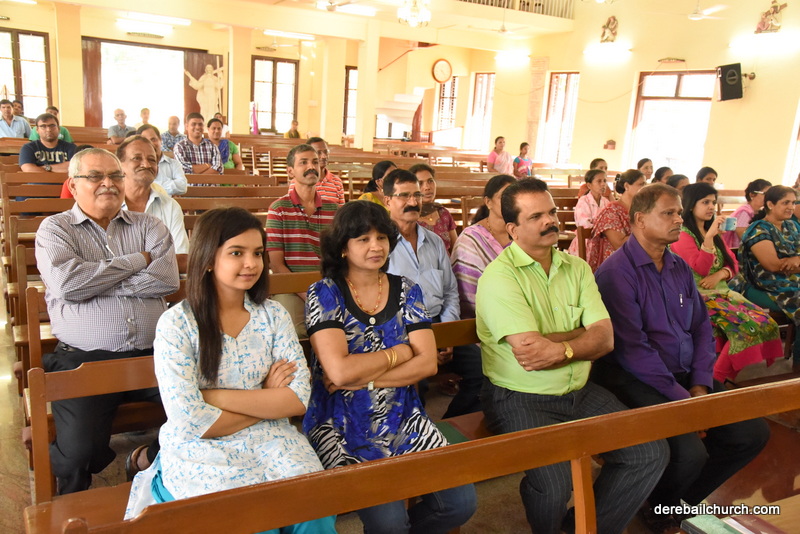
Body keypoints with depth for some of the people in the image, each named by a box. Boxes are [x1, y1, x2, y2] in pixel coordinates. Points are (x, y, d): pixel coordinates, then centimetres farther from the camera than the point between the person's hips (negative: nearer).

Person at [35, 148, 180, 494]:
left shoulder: (149, 227, 15)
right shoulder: (54, 229, 10)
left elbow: (166, 280, -4)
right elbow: (66, 283, -11)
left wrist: (95, 282, -6)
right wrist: (137, 261, -4)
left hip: (152, 354, 2)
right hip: (83, 360, -2)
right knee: (79, 452, -21)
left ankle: (154, 460, 13)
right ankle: (73, 508, 17)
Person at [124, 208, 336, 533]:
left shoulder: (273, 315, 2)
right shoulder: (176, 324, -9)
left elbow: (299, 400, -6)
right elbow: (192, 423, -14)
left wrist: (218, 397, -14)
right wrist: (267, 400, -6)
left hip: (271, 443, 3)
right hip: (201, 452, -2)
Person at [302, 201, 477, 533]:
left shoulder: (407, 290, 5)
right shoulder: (324, 294, -6)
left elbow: (428, 363, -4)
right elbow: (339, 371, -18)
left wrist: (362, 378, -13)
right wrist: (401, 351, -8)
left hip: (402, 420, 4)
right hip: (344, 429, -4)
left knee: (461, 502, -8)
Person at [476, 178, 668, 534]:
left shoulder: (577, 267, 7)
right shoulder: (499, 276, -13)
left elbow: (605, 338, -3)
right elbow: (529, 350, -22)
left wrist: (560, 348, -21)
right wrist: (582, 336, -11)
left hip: (580, 392, 7)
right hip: (519, 398, -6)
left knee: (651, 453, -2)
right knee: (554, 482, -27)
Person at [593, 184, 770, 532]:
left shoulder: (679, 267, 12)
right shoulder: (616, 272, -14)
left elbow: (701, 328, 12)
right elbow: (633, 350, -20)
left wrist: (700, 386, -2)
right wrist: (682, 399, -17)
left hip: (684, 376, 8)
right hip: (634, 381, -8)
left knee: (753, 432, 0)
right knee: (689, 452, -26)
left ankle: (685, 496, 20)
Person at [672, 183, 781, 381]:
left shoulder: (714, 232, 18)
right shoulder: (681, 234, -8)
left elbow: (733, 263, 15)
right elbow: (700, 269, -18)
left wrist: (720, 274, -8)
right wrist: (709, 236, -26)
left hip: (721, 291, 8)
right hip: (698, 296, -8)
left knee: (767, 324, -10)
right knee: (747, 326, -24)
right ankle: (717, 378, -11)